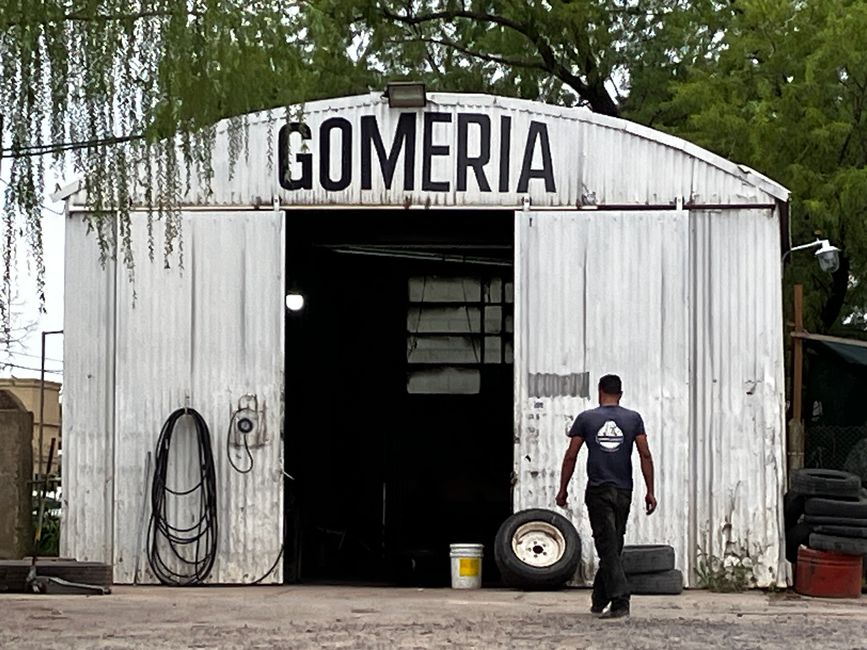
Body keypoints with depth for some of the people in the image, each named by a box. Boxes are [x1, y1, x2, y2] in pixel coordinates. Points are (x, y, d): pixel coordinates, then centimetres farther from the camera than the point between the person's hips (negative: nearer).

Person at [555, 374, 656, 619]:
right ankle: (598, 602, 22)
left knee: (608, 547, -5)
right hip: (623, 492, 2)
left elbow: (571, 456, 0)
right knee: (612, 546, 14)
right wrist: (650, 492, 2)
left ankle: (620, 601, -17)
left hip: (598, 490, -2)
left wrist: (563, 489, 8)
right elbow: (645, 455, -1)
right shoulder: (633, 419, 5)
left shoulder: (586, 419, 1)